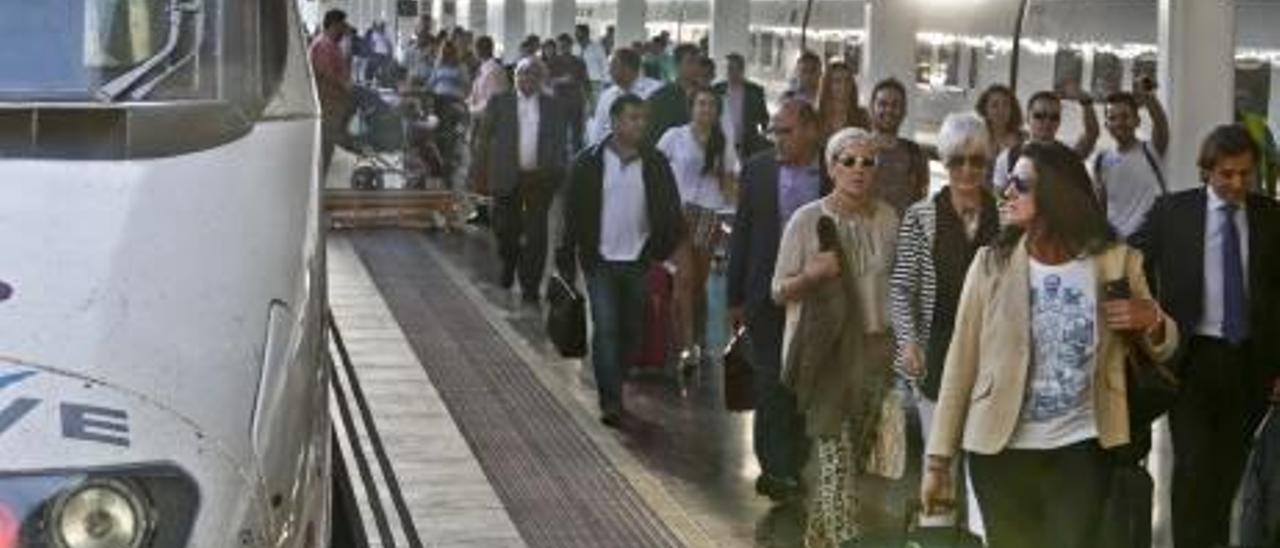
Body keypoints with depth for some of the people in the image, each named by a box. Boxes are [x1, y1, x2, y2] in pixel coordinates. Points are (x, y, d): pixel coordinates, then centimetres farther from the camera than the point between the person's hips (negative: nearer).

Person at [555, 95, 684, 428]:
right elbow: (572, 214, -1)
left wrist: (662, 249, -1)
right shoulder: (589, 163, -4)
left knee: (630, 332, 9)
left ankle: (612, 391, 25)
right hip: (601, 261, -3)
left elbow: (670, 213, 9)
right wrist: (567, 260, -2)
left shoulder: (655, 164, 2)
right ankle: (611, 402, -9)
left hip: (638, 262, 3)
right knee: (606, 329, -10)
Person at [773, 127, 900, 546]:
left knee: (858, 456, 12)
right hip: (827, 353, -4)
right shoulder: (807, 220, -7)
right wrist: (811, 275, -23)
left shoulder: (889, 219, 3)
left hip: (877, 350, 4)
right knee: (837, 460, -9)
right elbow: (780, 292, -4)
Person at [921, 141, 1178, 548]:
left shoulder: (1116, 263, -2)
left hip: (1081, 449, 0)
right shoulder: (991, 264, -3)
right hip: (1000, 449, 0)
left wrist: (1154, 321, -14)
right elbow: (960, 364, -2)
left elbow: (1161, 351, 11)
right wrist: (939, 460, -4)